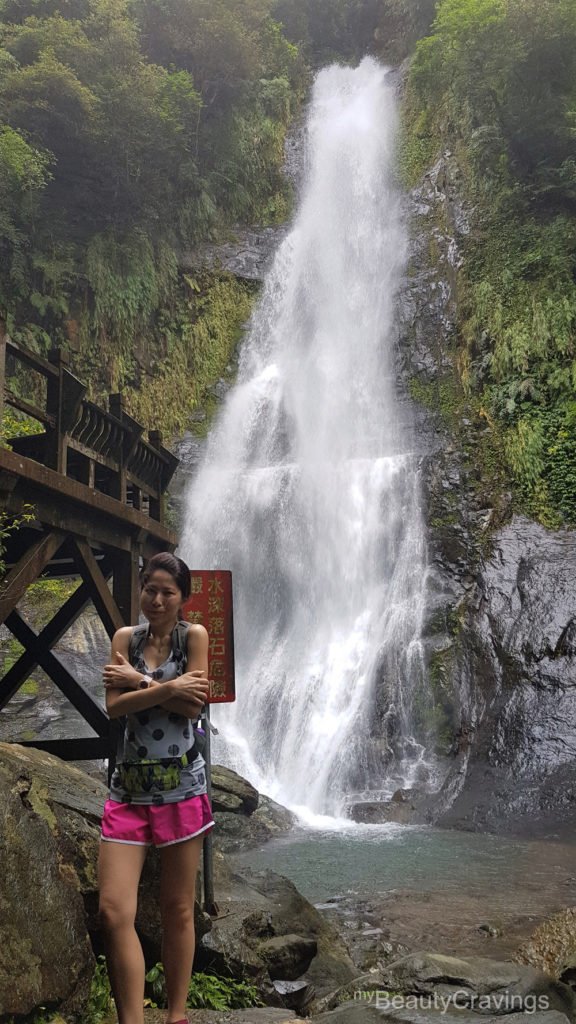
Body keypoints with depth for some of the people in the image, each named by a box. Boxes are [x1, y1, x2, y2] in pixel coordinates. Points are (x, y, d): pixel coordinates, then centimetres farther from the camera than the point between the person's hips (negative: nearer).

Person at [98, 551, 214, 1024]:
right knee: (114, 912, -7)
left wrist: (140, 682, -7)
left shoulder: (194, 636, 1)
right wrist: (168, 688, -14)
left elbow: (193, 706, -9)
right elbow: (114, 705, -4)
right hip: (129, 785, 2)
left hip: (181, 783, -2)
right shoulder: (126, 637, 8)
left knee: (178, 909, 8)